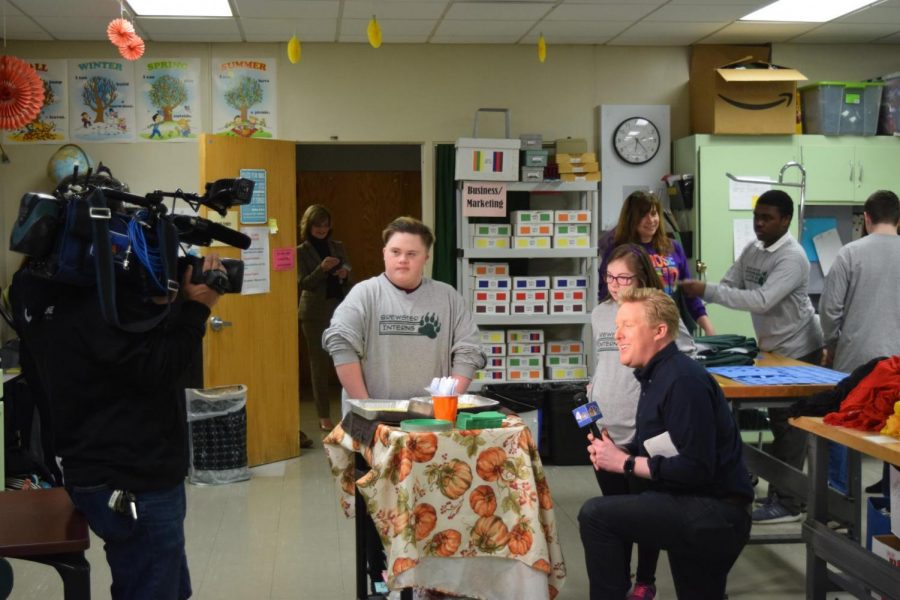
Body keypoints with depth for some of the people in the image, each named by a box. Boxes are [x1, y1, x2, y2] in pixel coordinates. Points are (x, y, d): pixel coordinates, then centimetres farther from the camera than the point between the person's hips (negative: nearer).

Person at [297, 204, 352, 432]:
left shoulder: (338, 247, 14)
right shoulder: (301, 252, 2)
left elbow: (349, 280, 17)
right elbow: (304, 283, -6)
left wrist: (345, 274, -7)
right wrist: (322, 269, -22)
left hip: (341, 309, 3)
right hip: (316, 313, -3)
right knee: (320, 364, 0)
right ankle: (324, 417, 5)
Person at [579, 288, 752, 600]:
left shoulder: (684, 380, -21)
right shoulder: (656, 375, 10)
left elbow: (696, 468, -27)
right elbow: (658, 448, 17)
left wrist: (625, 463, -19)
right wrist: (615, 451, -3)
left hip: (714, 515, -10)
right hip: (703, 514, 10)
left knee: (595, 514, -19)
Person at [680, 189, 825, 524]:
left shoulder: (792, 257, -24)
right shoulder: (752, 250, 3)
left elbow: (762, 301, -34)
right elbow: (729, 286, 5)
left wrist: (707, 291, -36)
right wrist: (699, 291, -17)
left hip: (798, 350, -8)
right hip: (771, 347, 9)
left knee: (790, 425, -5)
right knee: (778, 421, 16)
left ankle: (787, 503, 1)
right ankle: (779, 490, 27)